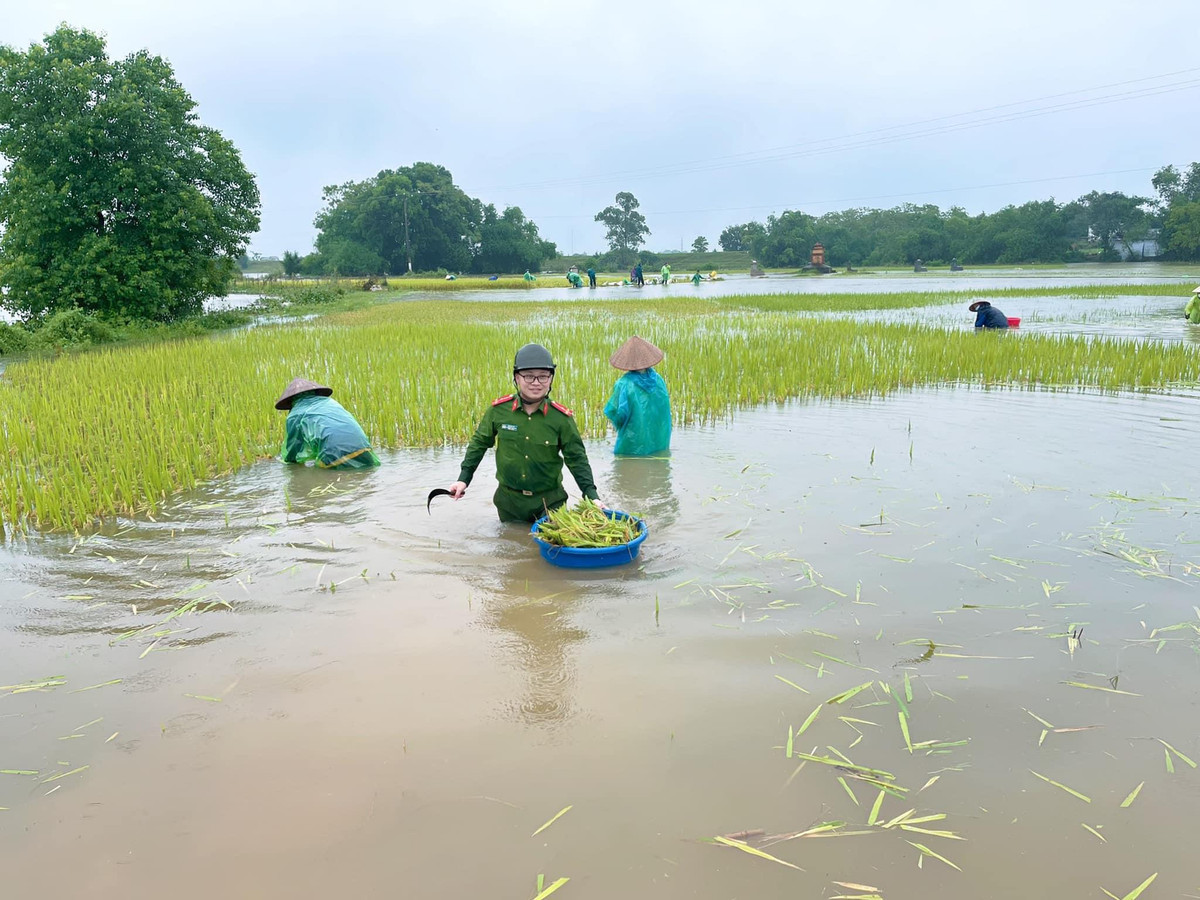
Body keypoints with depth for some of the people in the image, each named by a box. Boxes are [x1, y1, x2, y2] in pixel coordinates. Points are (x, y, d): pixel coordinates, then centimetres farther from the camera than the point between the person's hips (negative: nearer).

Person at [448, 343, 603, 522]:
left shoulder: (561, 417, -10)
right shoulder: (499, 409, -7)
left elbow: (577, 458, -5)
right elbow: (479, 443, 6)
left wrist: (591, 495, -14)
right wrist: (463, 479, 1)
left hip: (550, 501, -1)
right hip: (509, 501, 1)